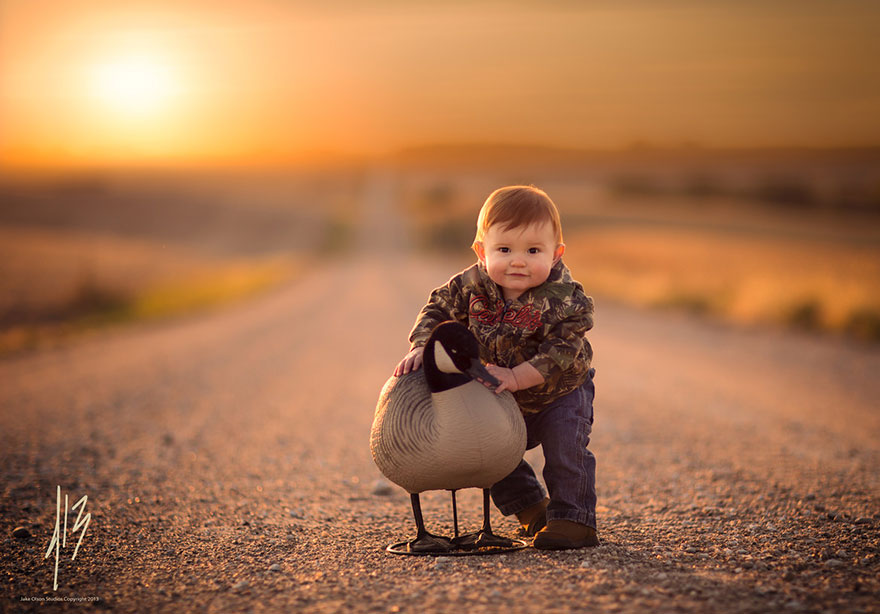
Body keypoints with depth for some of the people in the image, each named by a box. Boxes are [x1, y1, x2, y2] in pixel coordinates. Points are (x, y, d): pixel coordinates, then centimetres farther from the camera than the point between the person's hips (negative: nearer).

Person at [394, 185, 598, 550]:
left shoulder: (565, 300, -32)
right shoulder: (473, 285, -21)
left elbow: (560, 353, -35)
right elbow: (439, 309, -9)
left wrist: (516, 377, -44)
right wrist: (421, 348, -25)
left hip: (560, 393, -5)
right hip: (504, 402, 5)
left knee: (566, 444, -22)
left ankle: (574, 519, -8)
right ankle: (532, 509, 25)